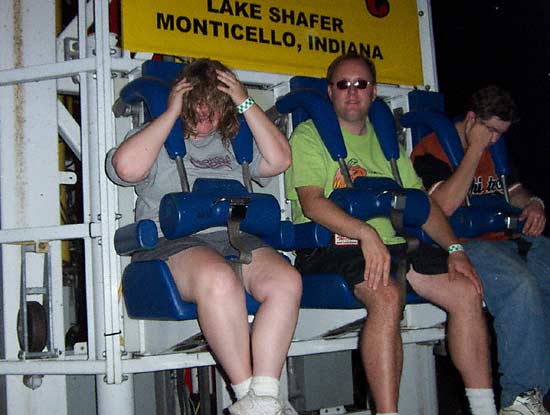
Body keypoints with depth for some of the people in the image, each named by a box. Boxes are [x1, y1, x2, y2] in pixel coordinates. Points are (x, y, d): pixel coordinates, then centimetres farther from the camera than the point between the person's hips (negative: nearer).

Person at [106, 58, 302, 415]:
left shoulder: (233, 143, 26)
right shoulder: (158, 140, 15)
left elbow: (279, 160, 10)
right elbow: (128, 167, -8)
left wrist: (246, 103, 9)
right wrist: (172, 114, 0)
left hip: (236, 239, 4)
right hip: (173, 243, -4)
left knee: (287, 280, -27)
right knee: (219, 280, -38)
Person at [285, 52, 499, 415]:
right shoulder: (310, 135, 5)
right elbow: (311, 202, -11)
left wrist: (454, 248, 3)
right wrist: (366, 233, -26)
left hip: (390, 243, 6)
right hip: (331, 246, -5)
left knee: (467, 291, -12)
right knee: (387, 296, -33)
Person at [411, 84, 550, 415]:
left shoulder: (494, 149, 24)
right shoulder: (430, 149, -1)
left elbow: (514, 189, 35)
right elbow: (445, 205, -16)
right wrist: (475, 149, -10)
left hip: (508, 238, 8)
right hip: (463, 244, -8)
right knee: (520, 285, -34)